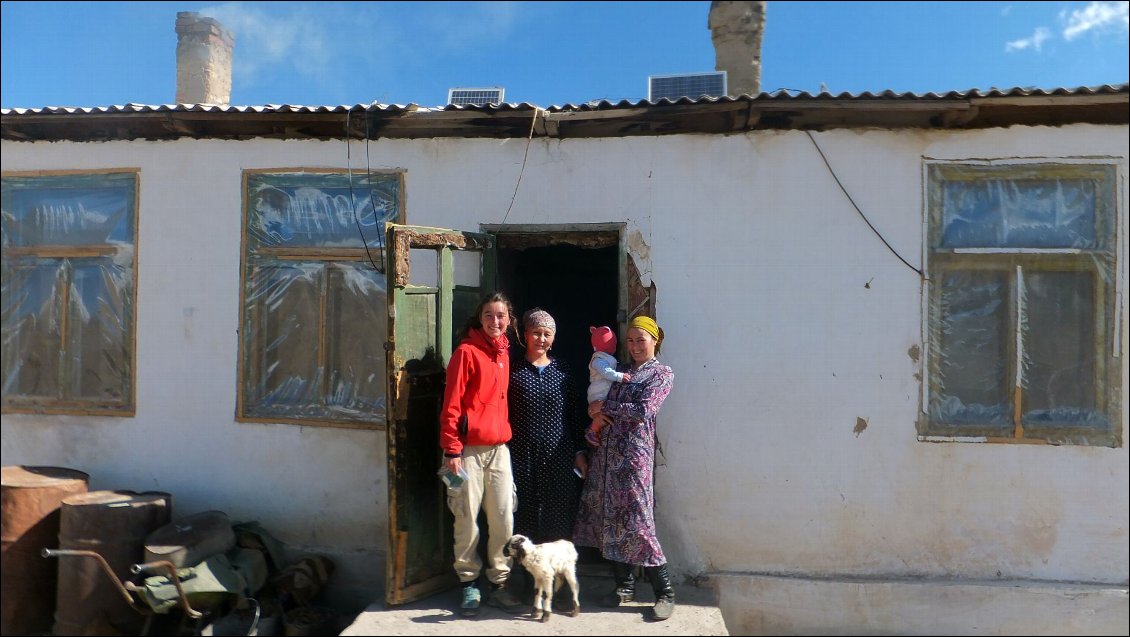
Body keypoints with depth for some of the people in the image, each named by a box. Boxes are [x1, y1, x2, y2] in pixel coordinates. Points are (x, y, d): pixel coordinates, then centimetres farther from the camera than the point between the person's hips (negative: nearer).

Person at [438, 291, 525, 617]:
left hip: (499, 448, 5)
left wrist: (508, 434, 13)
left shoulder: (505, 352, 11)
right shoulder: (467, 352, -7)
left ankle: (499, 585, 20)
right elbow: (451, 404, -10)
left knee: (503, 519, 6)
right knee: (468, 520, 4)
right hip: (469, 449, -5)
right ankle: (469, 585, 20)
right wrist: (451, 450, -14)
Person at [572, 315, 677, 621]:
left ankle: (664, 591, 5)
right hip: (605, 450, 6)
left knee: (635, 520, -8)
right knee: (608, 516, 6)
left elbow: (644, 409, -11)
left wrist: (605, 406, -6)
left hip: (634, 452, -6)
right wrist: (594, 414, -1)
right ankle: (625, 585, 20)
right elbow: (595, 398, 21)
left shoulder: (662, 374, 2)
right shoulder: (618, 370, 19)